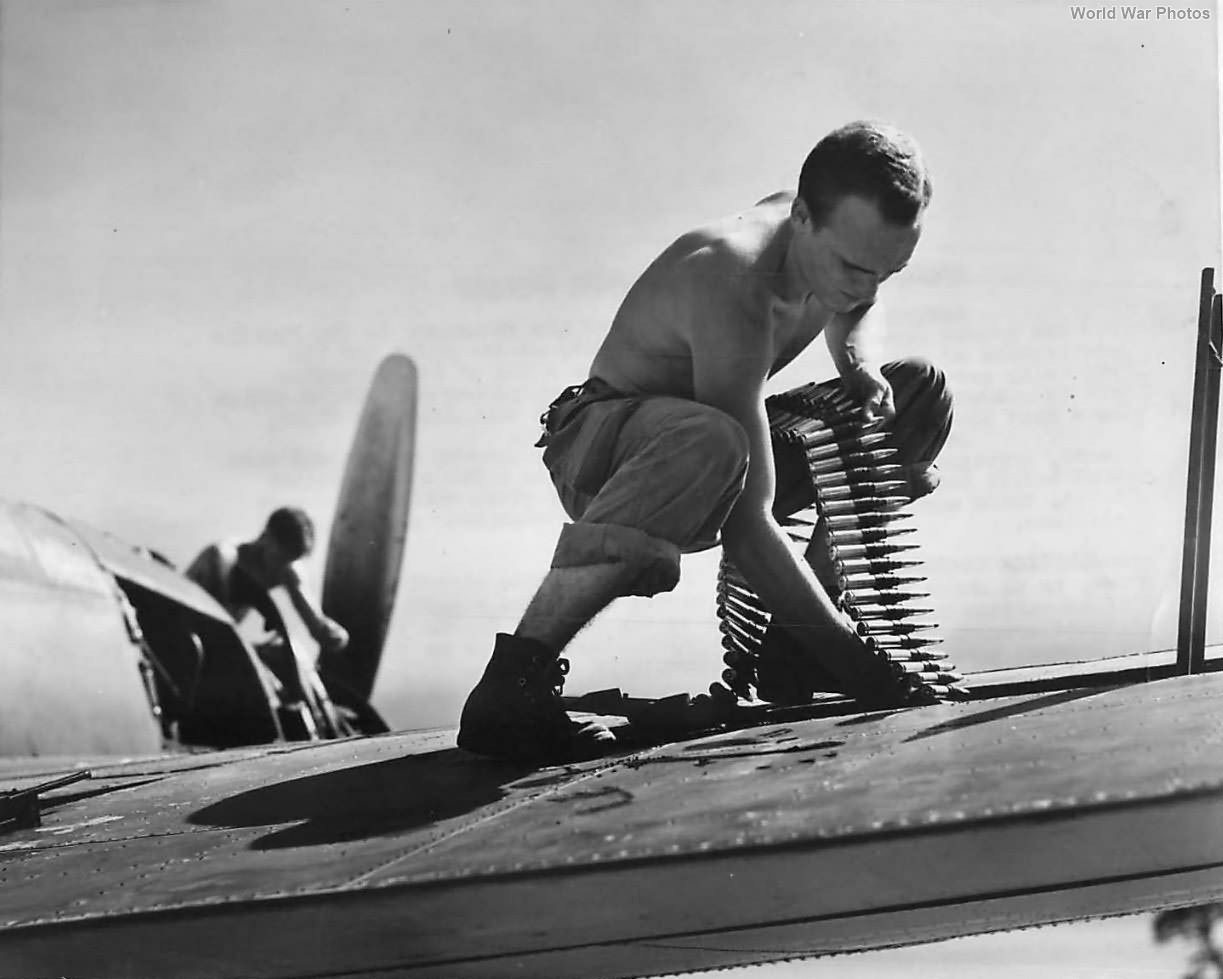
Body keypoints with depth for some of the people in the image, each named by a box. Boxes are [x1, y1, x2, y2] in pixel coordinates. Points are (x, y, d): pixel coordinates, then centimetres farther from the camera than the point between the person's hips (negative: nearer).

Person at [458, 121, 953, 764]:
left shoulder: (839, 235, -11)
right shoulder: (730, 282, -35)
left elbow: (856, 314, 18)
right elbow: (746, 528, -38)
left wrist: (861, 366, -7)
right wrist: (858, 667, -38)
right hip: (597, 446, -8)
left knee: (918, 396, 3)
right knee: (710, 440, -43)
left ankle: (781, 644, 7)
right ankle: (509, 688, -38)